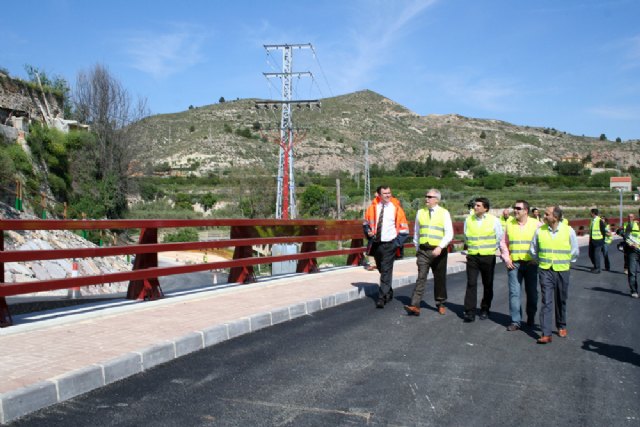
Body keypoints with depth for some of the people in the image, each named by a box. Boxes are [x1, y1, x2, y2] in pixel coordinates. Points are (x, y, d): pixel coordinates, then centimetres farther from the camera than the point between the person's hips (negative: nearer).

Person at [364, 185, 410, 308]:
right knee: (381, 270, 16)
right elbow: (366, 222, 17)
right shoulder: (373, 207, 0)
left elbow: (404, 229, 1)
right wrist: (369, 232, -1)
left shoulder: (396, 208, -5)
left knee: (386, 271, -9)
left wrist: (397, 242, -7)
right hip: (376, 243, 4)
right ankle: (388, 292, 36)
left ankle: (382, 298, -7)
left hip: (389, 244, -4)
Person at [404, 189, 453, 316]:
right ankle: (415, 306, -16)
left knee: (440, 278, 11)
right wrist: (417, 249, 17)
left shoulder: (444, 213, -1)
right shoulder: (420, 213, 9)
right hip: (423, 251, 1)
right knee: (421, 277, -9)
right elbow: (416, 233, 18)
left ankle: (440, 304, 27)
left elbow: (449, 234, -8)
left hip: (438, 251, -1)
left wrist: (440, 247, -21)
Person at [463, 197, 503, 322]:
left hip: (488, 257, -1)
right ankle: (469, 312, -7)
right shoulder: (468, 220, 3)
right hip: (472, 257, 1)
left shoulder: (494, 220, -3)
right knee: (471, 283, -8)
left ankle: (485, 310, 23)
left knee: (488, 285, 8)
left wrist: (491, 249, 9)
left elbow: (499, 238, 5)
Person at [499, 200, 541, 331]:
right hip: (513, 263, 1)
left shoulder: (536, 224, 0)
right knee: (514, 292, -3)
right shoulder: (509, 223, 6)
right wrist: (506, 258, 1)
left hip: (531, 263, -1)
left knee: (532, 292, 9)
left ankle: (531, 318, 27)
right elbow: (503, 243, 12)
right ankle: (515, 321, 2)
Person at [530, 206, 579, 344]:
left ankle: (561, 326, 33)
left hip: (562, 271, 0)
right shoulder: (539, 231, -4)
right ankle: (546, 334, -9)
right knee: (546, 301, -7)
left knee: (561, 301, 12)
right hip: (545, 271, 0)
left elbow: (575, 251, 8)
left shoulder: (568, 231, -6)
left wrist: (566, 262, 11)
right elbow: (533, 250, 11)